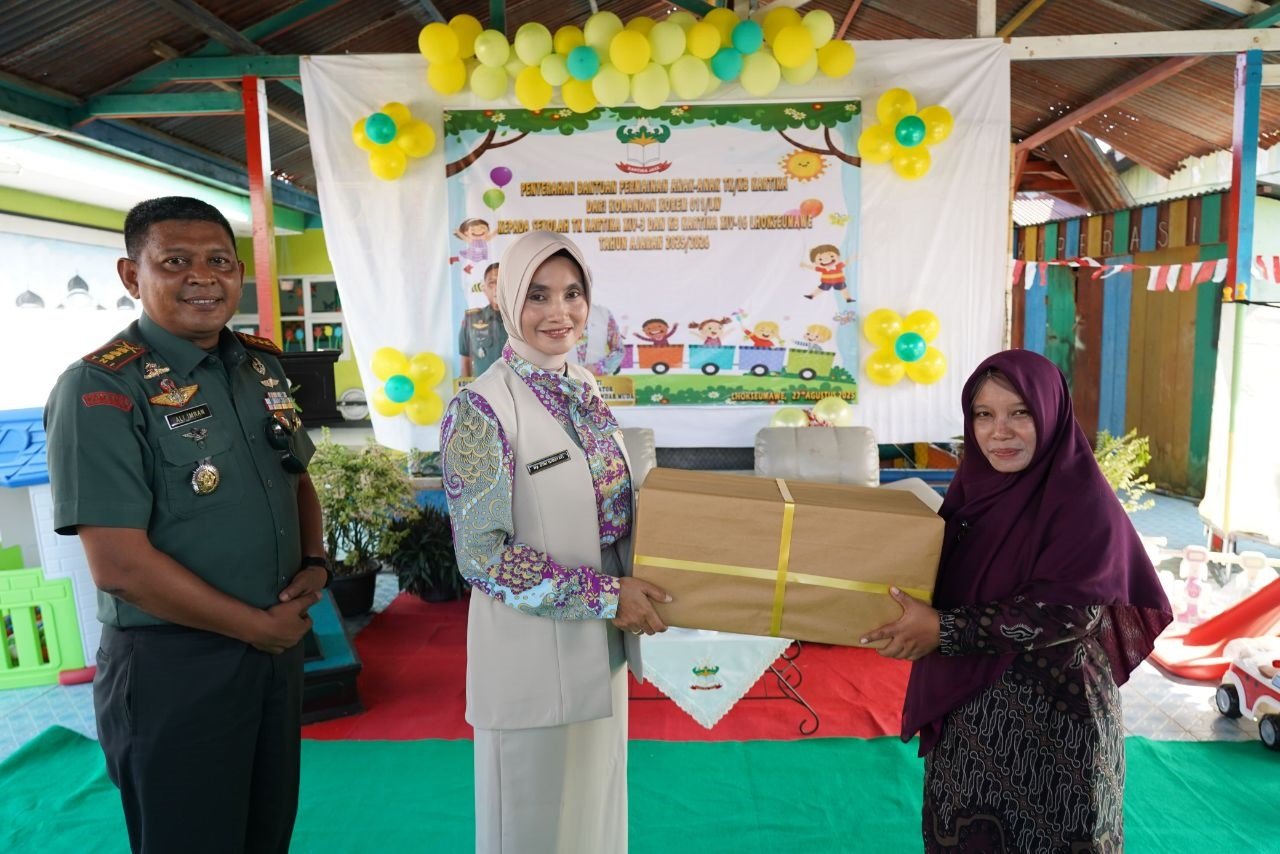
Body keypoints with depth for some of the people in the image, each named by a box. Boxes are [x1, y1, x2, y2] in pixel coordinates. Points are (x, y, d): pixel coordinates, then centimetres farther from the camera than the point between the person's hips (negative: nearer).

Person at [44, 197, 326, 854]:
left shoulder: (261, 365, 5)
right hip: (173, 667, -6)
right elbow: (119, 564, -21)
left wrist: (314, 563, -2)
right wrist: (258, 626, -14)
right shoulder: (101, 391, -16)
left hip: (279, 642, 7)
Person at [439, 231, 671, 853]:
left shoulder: (584, 388, 2)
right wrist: (605, 594, -20)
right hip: (532, 648, -6)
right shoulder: (481, 410, -19)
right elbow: (482, 556, -19)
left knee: (595, 796, 24)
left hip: (600, 642, 7)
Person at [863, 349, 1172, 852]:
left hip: (1054, 712, -6)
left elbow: (1064, 612, -22)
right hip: (968, 701, 6)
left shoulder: (1084, 501, -17)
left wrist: (943, 629, -24)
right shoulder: (975, 483, 1)